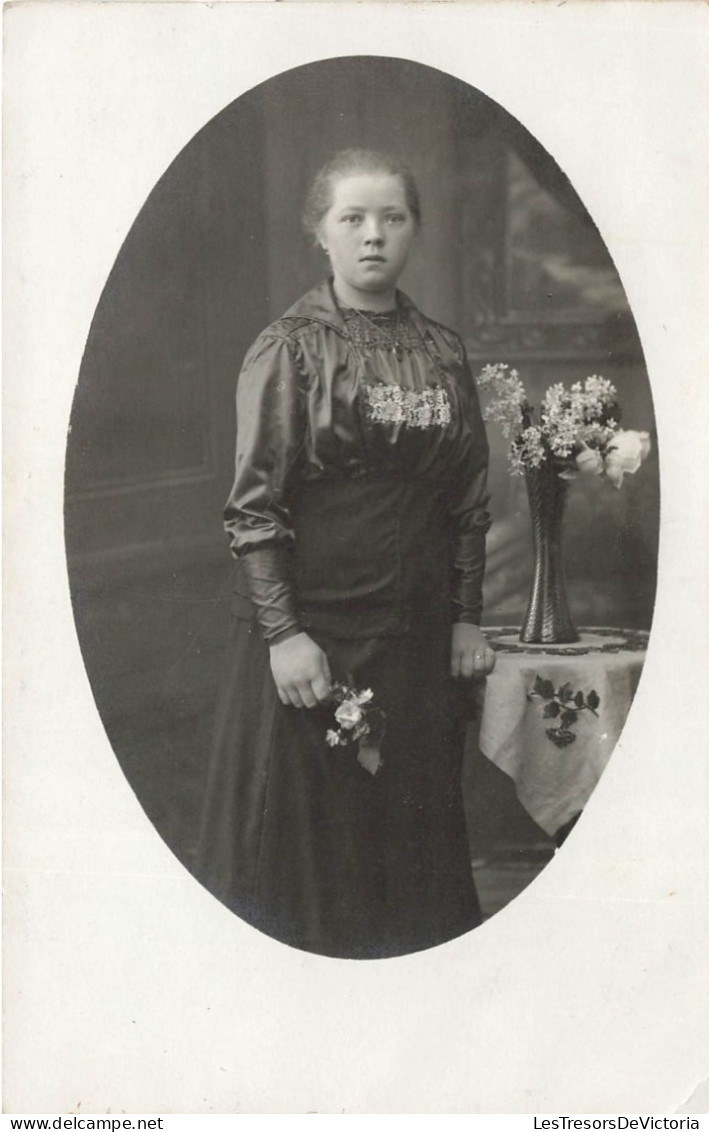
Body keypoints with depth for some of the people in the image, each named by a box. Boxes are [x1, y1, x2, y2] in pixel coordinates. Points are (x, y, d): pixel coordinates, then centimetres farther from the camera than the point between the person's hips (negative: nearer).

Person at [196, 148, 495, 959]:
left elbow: (469, 500, 10)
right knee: (301, 829, 4)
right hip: (312, 628, -4)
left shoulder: (442, 353, 7)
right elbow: (253, 503, -11)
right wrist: (282, 633, -16)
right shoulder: (289, 347, -6)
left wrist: (468, 616, 6)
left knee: (415, 823, 13)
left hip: (418, 632, 4)